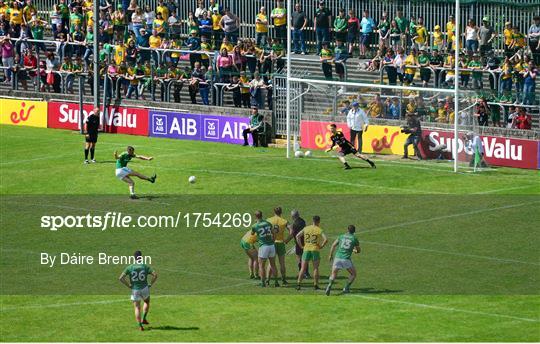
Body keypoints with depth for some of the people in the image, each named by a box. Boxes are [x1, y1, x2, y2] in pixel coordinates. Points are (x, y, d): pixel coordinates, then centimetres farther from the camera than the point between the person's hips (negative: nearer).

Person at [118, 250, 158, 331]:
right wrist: (150, 284, 0)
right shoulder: (145, 267, -5)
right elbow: (155, 275, -13)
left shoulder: (130, 268, -5)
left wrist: (129, 285, -1)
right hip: (144, 289, 0)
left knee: (137, 308, 8)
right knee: (147, 302, 29)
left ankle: (140, 326, -1)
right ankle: (144, 318, 20)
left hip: (135, 290, 0)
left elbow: (121, 278, -11)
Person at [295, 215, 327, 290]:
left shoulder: (306, 228, 5)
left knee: (303, 268, 6)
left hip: (306, 250, 2)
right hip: (315, 250, -2)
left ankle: (298, 283, -1)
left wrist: (301, 245, 9)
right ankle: (315, 285, 7)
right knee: (315, 268, 8)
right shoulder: (319, 230, -3)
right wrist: (321, 246, 0)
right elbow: (326, 239, -14)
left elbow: (297, 236, 4)